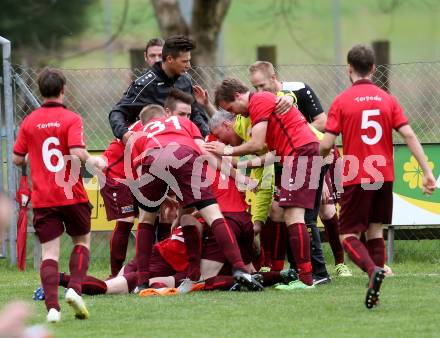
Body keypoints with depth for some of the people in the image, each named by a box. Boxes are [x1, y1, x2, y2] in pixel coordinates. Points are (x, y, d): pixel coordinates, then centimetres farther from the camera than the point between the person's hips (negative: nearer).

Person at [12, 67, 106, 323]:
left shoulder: (29, 122, 4)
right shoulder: (71, 119, -7)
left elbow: (17, 159, 8)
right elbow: (77, 152, -20)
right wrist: (94, 161, -1)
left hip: (42, 198, 2)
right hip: (72, 194, -2)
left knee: (49, 252, 0)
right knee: (82, 240, 20)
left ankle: (53, 307, -15)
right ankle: (75, 289, -1)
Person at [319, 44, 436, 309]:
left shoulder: (342, 101, -5)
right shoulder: (388, 100, 5)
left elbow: (326, 145, -9)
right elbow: (409, 136, -3)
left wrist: (318, 161, 14)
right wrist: (427, 172, -3)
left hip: (356, 178, -4)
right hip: (384, 177, 4)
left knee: (348, 234, 3)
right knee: (376, 230, 15)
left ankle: (373, 269, -25)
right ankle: (374, 291, 6)